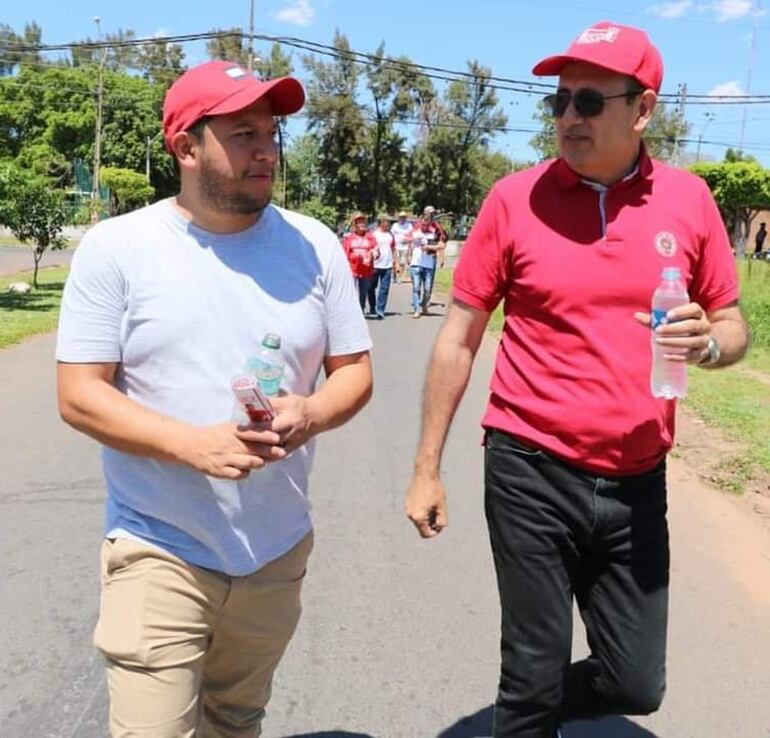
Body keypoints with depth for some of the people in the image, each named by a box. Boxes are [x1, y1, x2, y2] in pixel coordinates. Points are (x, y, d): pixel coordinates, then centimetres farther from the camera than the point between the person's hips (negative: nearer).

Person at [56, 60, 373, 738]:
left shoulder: (314, 246, 0)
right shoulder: (115, 247, -8)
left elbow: (355, 371, 4)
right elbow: (79, 396, -9)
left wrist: (311, 414, -19)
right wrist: (192, 443, -25)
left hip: (278, 550, 3)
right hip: (158, 553, -3)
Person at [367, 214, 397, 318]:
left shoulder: (390, 234, 12)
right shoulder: (374, 234, -3)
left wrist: (394, 261, 16)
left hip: (387, 266, 3)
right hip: (375, 265, -3)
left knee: (384, 289, -3)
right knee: (371, 288, 9)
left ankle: (380, 310, -3)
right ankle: (372, 307, 28)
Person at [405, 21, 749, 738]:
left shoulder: (688, 198, 1)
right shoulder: (515, 198, -6)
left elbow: (733, 327, 11)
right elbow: (457, 341, -1)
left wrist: (707, 343, -14)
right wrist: (426, 470, -1)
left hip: (636, 484, 3)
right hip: (532, 474, -3)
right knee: (533, 680, 9)